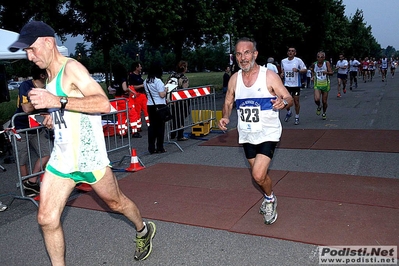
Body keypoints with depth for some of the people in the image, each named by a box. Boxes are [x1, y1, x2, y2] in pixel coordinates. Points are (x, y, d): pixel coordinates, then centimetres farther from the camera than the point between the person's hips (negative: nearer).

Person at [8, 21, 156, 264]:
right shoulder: (49, 76, 12)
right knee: (47, 219, 0)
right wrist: (55, 116, 8)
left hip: (89, 155, -7)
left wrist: (58, 102, -34)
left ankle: (144, 230, 43)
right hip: (61, 158, 7)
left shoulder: (71, 68, -14)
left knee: (116, 202, 14)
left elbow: (104, 104, -28)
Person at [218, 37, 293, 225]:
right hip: (247, 135, 5)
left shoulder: (269, 76, -13)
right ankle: (269, 199, 46)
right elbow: (228, 103, 11)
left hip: (268, 134, -5)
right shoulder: (234, 79, -1)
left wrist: (284, 102, -33)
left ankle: (270, 199, 17)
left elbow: (289, 99, -9)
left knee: (258, 175, -16)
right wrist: (225, 117, -10)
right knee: (259, 175, 17)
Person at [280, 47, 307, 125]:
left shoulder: (298, 60, -6)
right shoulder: (283, 61, 5)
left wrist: (298, 70, -21)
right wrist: (282, 74, 1)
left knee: (296, 102, 2)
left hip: (296, 84, -3)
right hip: (287, 84, 3)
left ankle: (297, 117, 19)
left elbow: (305, 70, -4)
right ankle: (289, 112, 28)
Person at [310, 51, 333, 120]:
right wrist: (313, 76, 2)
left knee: (324, 101, 7)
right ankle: (319, 107, 14)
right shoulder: (314, 64, -1)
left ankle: (324, 113, 34)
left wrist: (327, 72, -32)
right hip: (317, 84, 1)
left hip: (325, 84, -1)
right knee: (316, 99, -21)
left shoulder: (327, 63, -8)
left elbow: (331, 72, -12)